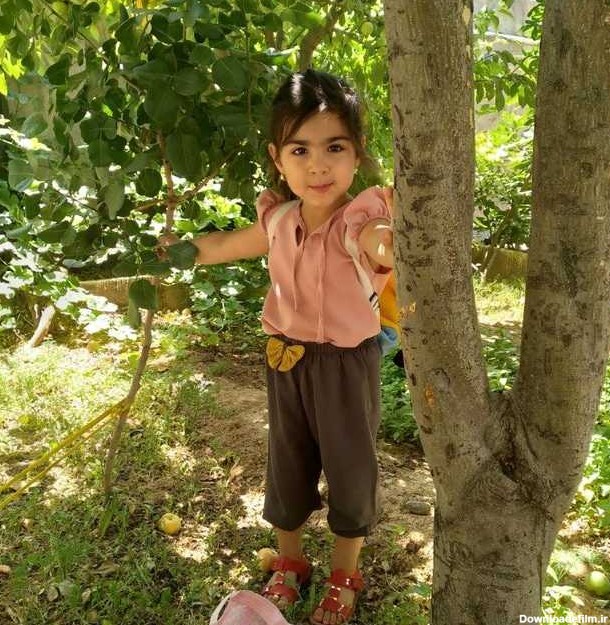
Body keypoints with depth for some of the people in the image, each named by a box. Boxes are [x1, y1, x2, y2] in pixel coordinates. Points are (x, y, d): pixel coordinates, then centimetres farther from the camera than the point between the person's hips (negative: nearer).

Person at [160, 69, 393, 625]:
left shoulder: (360, 220, -24)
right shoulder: (279, 219, -6)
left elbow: (386, 247, -48)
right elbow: (229, 245, 14)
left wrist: (399, 237, -69)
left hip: (347, 363, -5)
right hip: (286, 359, 5)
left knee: (349, 465, 13)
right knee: (287, 463, 20)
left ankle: (344, 576, 40)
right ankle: (289, 562, 47)